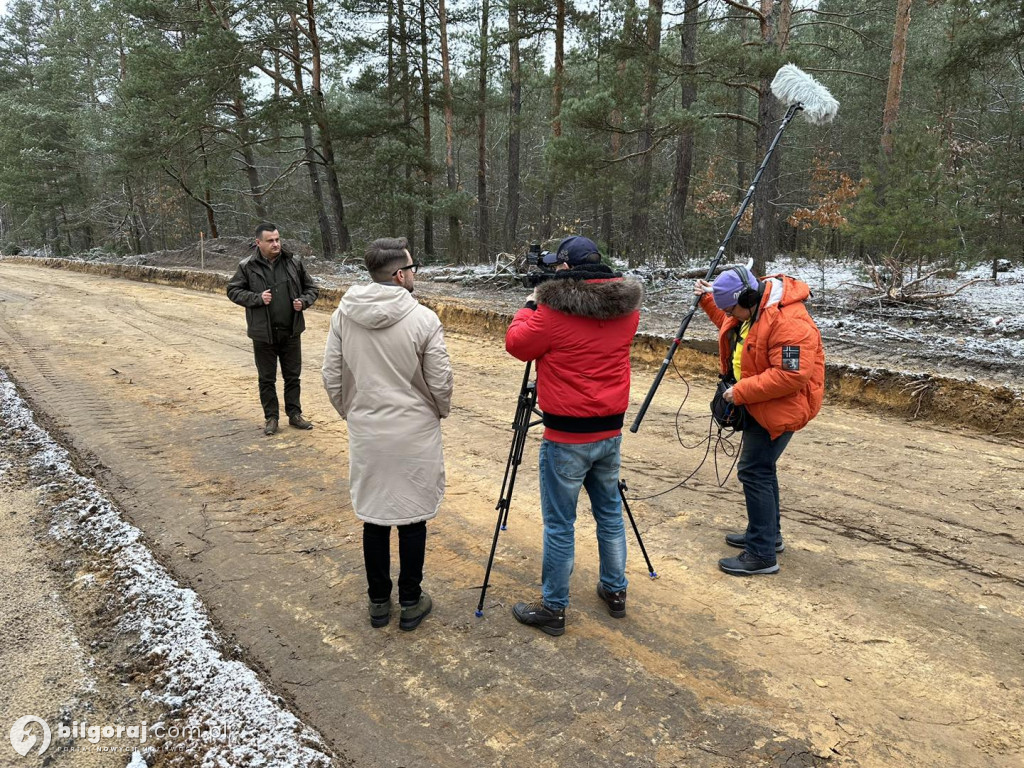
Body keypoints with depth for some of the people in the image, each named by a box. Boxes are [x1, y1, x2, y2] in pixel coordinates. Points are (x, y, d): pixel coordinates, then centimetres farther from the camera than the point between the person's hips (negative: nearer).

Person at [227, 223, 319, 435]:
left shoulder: (293, 262, 1)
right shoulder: (247, 266, -5)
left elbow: (311, 288, 10)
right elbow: (233, 291, 1)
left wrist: (303, 301, -10)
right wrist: (257, 298, -15)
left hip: (291, 331, 2)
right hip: (263, 333, -2)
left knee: (293, 375, 11)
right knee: (267, 378, 9)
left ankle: (294, 414, 25)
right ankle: (271, 417, 22)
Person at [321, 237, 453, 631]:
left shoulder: (343, 315, -3)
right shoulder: (422, 319, -15)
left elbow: (331, 376, 2)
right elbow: (440, 381, -10)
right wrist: (439, 411, 10)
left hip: (365, 434, 4)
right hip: (415, 434, -3)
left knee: (373, 516, 15)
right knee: (412, 517, 10)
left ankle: (379, 601, 28)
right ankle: (410, 602, 22)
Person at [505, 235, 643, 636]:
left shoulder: (555, 309, -17)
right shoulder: (626, 307, 1)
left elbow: (517, 344, -5)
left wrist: (529, 307, 12)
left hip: (567, 437, -6)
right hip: (610, 431, 6)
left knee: (559, 525, 6)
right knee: (610, 513, 21)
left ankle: (552, 610, 18)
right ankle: (615, 591, 35)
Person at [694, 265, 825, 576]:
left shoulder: (789, 322, -29)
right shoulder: (751, 308, 2)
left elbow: (791, 376, -32)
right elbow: (728, 324, 24)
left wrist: (741, 392, -27)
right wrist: (708, 300, 10)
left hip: (778, 408, -11)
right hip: (758, 404, 11)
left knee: (753, 471, -9)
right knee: (761, 467, 20)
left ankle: (762, 555, 0)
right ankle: (768, 533, 38)